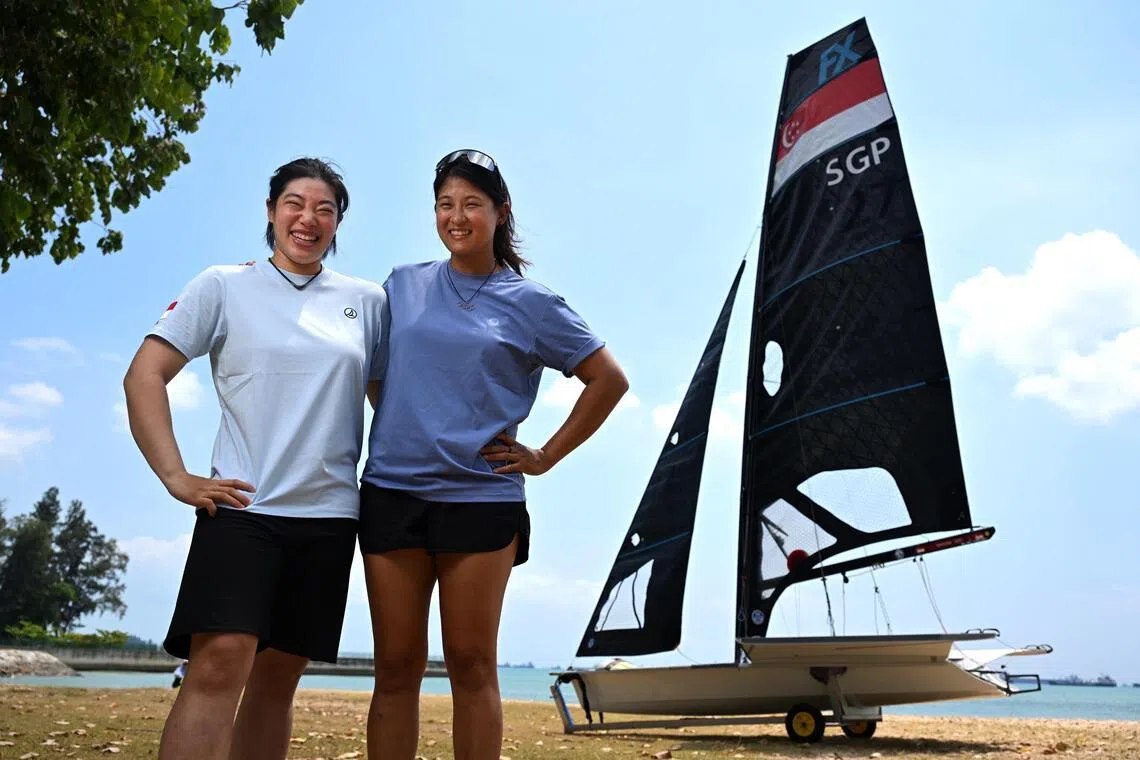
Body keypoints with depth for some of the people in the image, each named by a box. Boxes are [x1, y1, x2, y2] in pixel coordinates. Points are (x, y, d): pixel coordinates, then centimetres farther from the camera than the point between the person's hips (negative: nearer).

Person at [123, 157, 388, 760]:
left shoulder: (367, 301, 11)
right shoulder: (224, 286, 5)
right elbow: (143, 376, 1)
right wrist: (175, 477, -9)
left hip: (329, 513, 3)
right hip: (242, 506, -3)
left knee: (279, 675, 9)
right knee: (220, 660, -17)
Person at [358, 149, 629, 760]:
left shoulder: (529, 302, 3)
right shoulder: (403, 285, 11)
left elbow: (609, 380, 5)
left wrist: (546, 457, 2)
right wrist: (397, 426, 13)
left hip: (480, 496, -2)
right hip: (391, 491, 3)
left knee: (471, 663, 2)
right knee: (396, 665, 5)